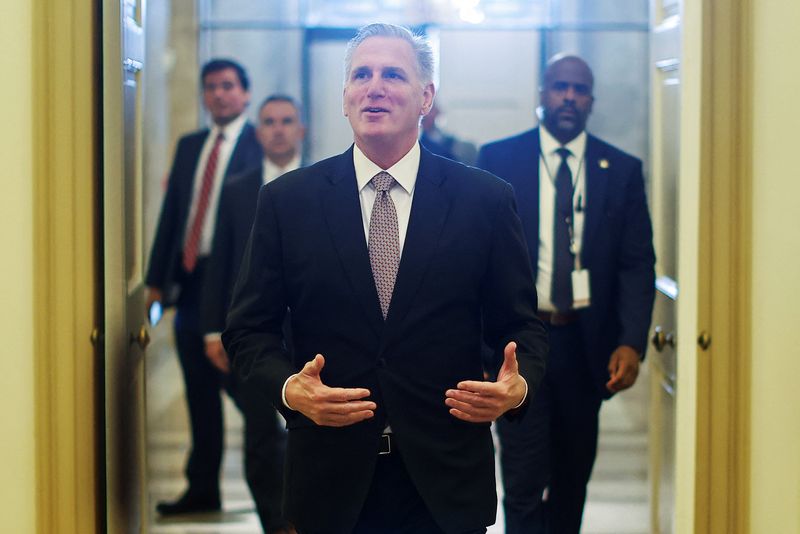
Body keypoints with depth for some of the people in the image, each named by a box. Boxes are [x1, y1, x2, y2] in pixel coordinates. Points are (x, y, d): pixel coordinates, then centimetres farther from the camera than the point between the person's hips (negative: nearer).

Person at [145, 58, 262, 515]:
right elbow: (171, 212, 16)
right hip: (190, 280, 6)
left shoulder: (260, 144, -5)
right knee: (201, 392, 12)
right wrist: (158, 278, 10)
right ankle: (203, 488, 20)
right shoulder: (189, 146, 16)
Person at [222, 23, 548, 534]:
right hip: (331, 480, 0)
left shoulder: (487, 199, 0)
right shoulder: (286, 200, 1)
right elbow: (249, 329, 4)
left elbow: (522, 325, 4)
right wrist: (289, 389, -16)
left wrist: (518, 386, -17)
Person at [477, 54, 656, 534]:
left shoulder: (622, 170, 4)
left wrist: (632, 342, -12)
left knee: (573, 477, 14)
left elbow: (638, 263, 1)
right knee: (524, 484, -7)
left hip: (587, 344, 2)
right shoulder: (497, 160, 1)